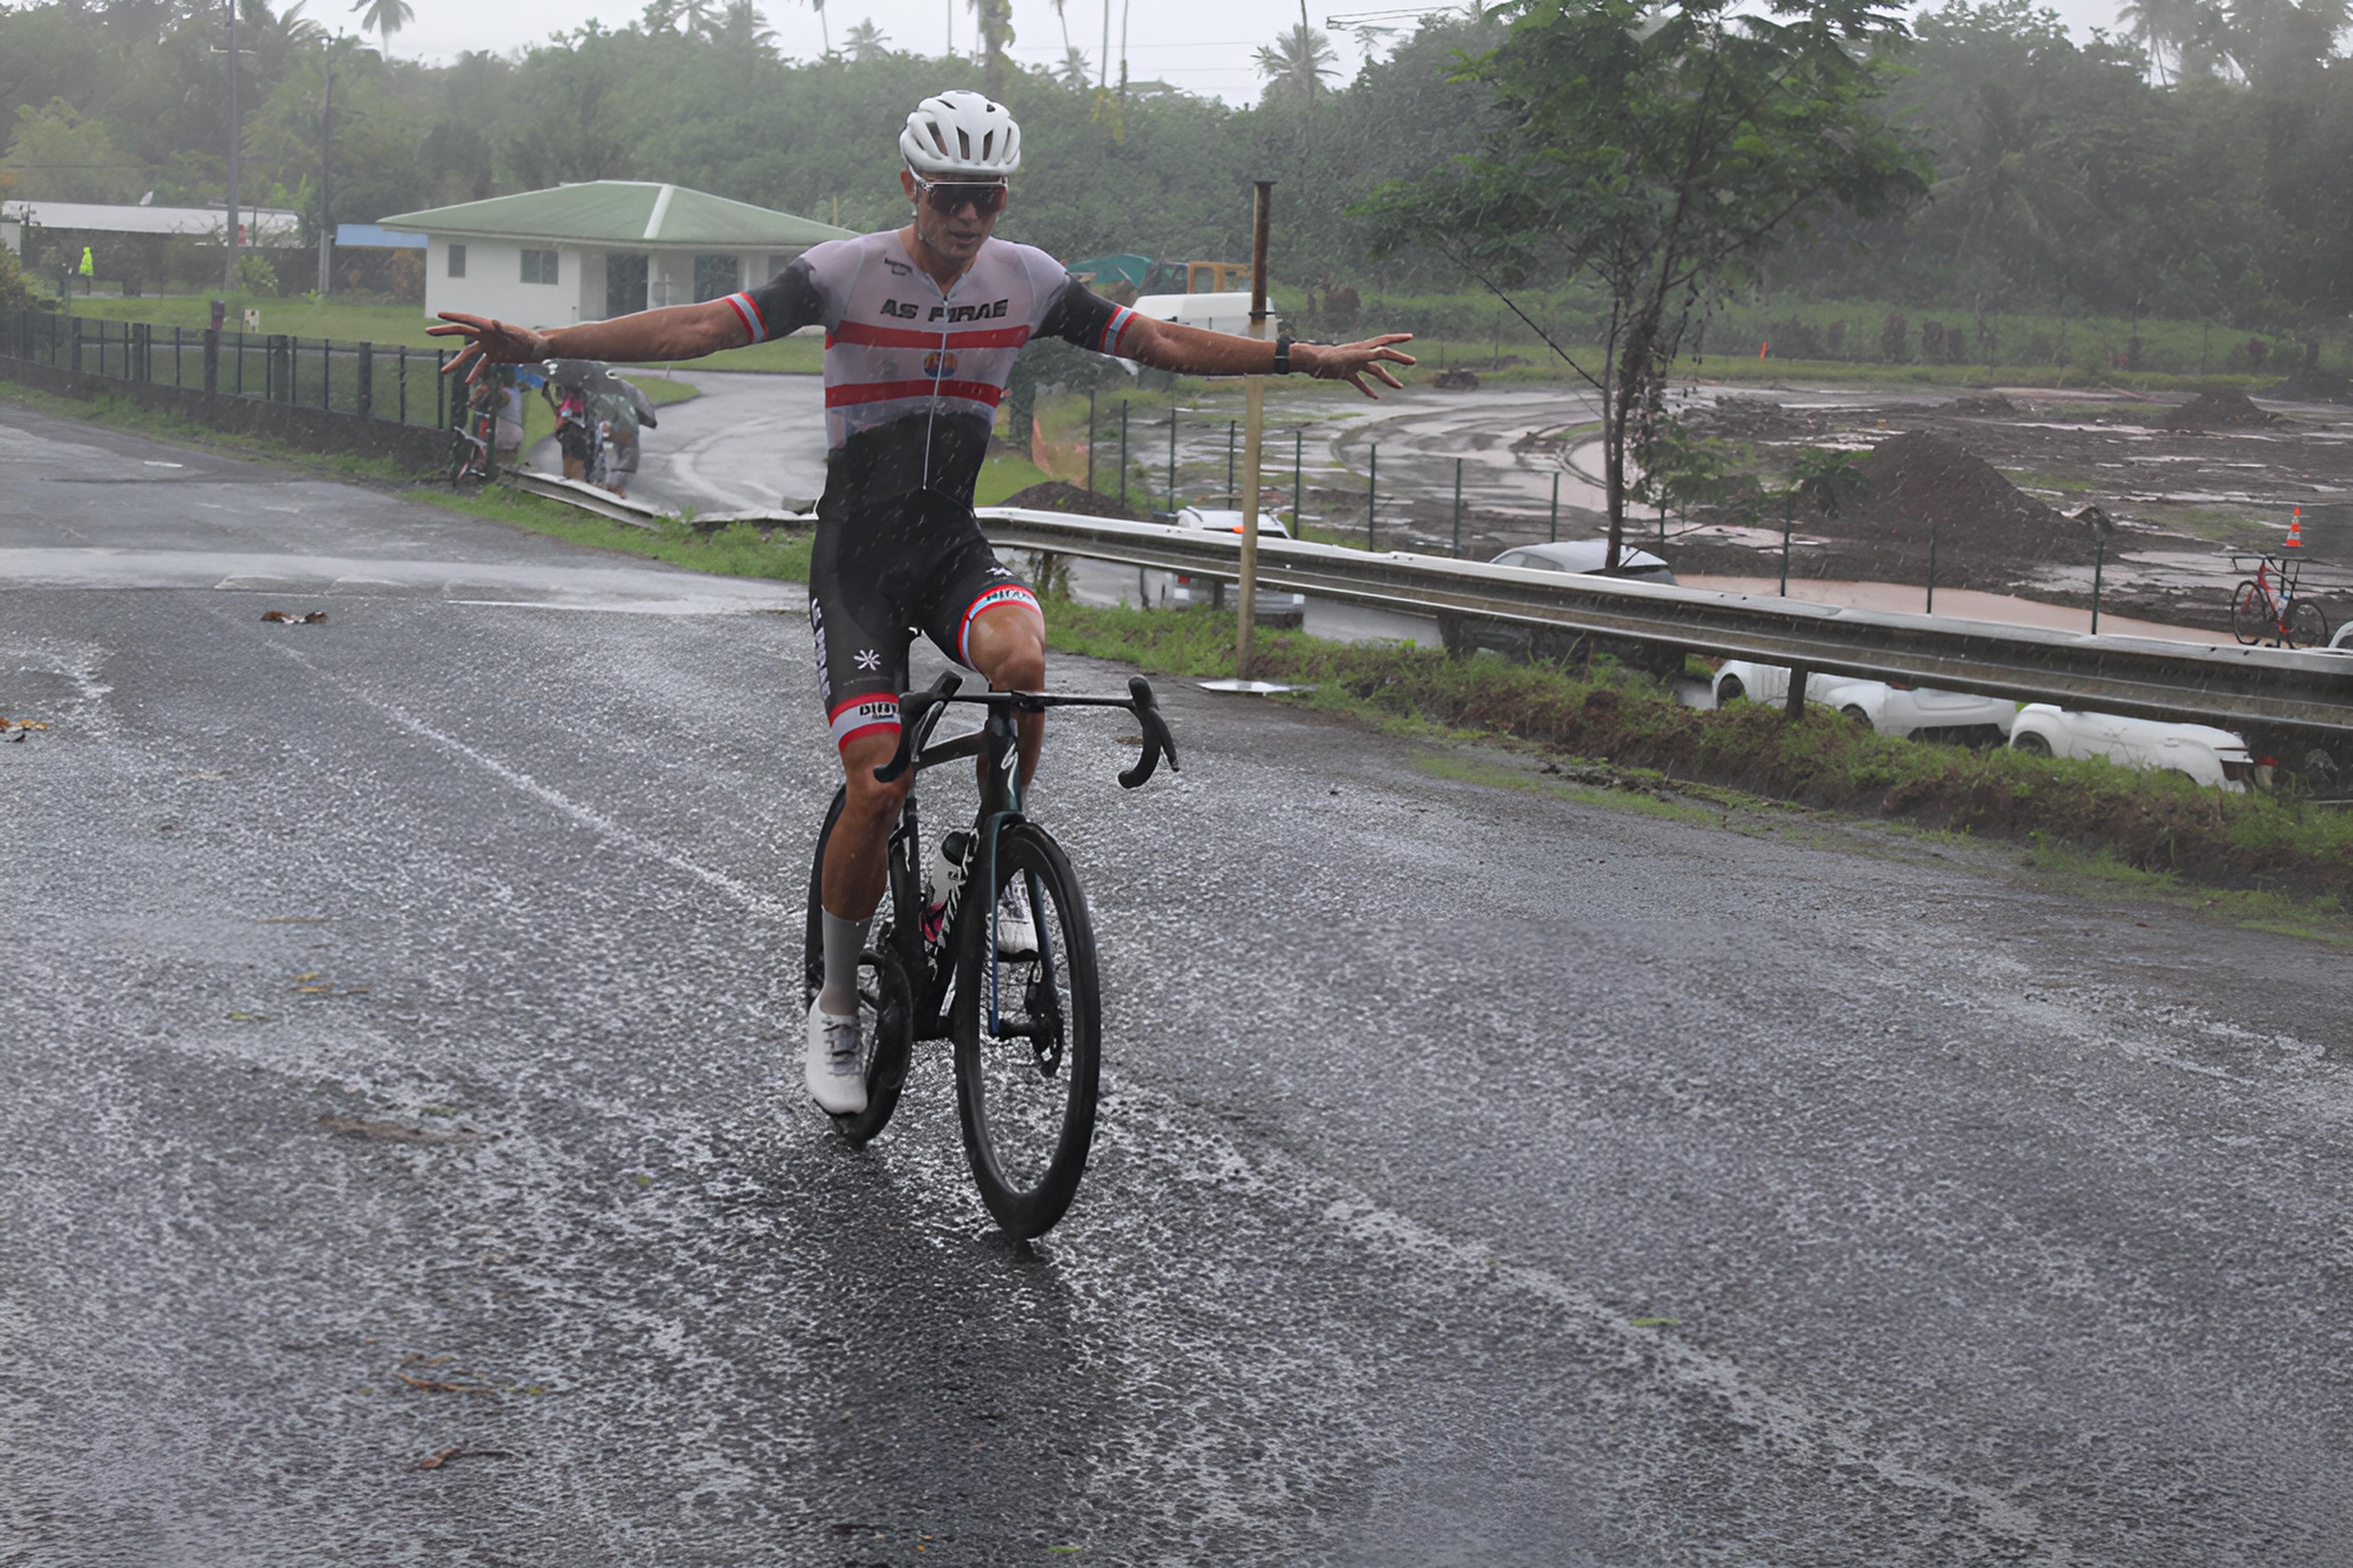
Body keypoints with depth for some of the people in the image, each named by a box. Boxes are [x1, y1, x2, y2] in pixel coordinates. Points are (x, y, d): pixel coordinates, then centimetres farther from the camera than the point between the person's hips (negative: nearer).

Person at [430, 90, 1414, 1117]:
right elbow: (703, 328, -20)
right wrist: (542, 343, -32)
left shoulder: (1027, 279, -1)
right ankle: (836, 1012, 6)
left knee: (1021, 657, -33)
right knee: (879, 785, -14)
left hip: (955, 549, 3)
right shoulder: (844, 272, -13)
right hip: (857, 558, -3)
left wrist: (1309, 358, 3)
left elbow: (1156, 342, 6)